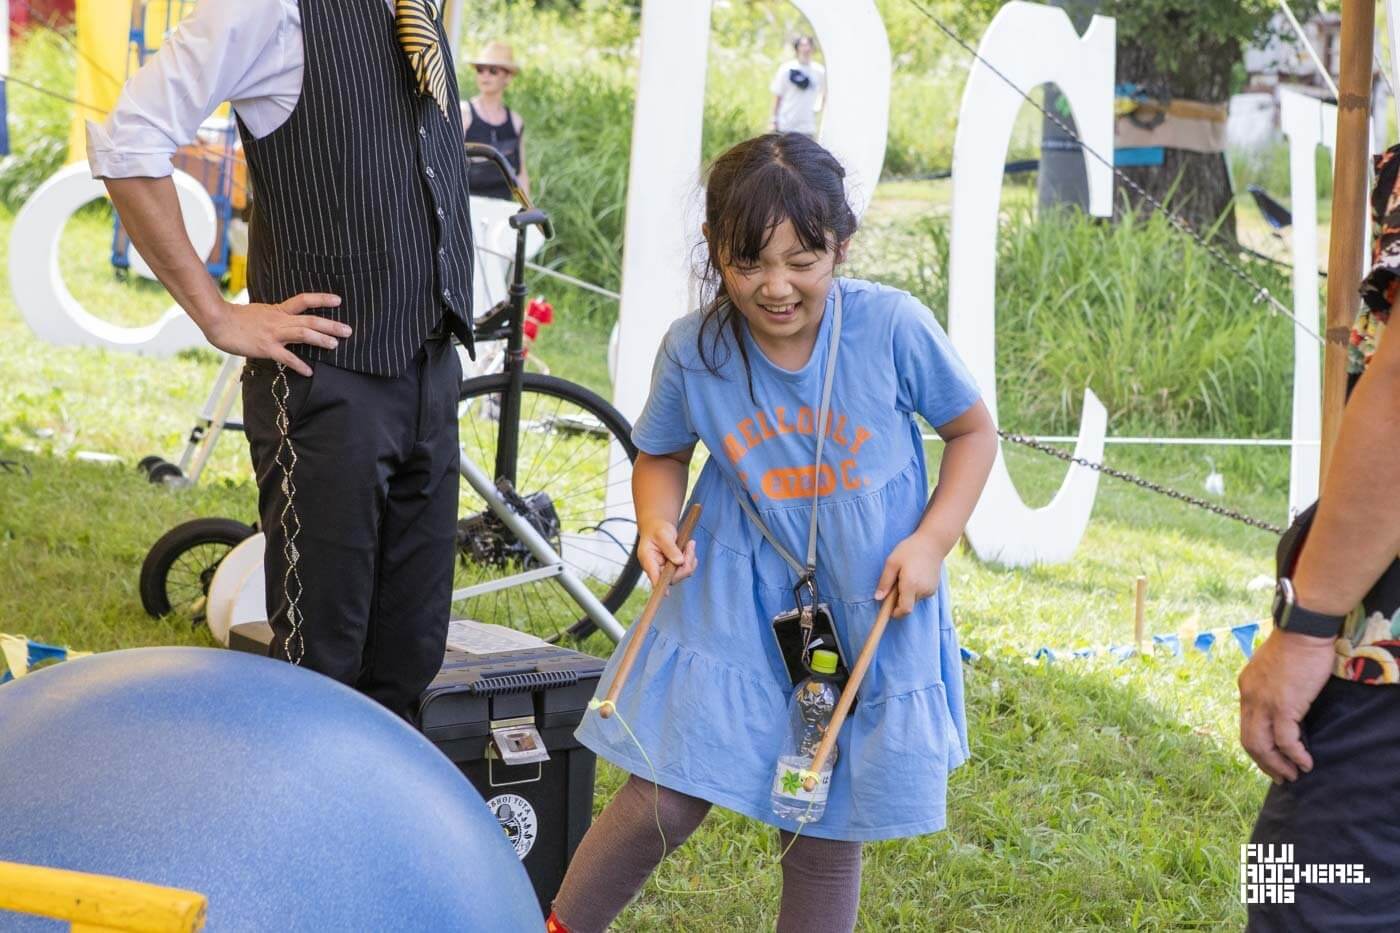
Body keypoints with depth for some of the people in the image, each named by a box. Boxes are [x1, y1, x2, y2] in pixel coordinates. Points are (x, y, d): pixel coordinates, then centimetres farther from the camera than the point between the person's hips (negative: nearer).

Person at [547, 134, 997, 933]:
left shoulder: (892, 326, -15)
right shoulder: (693, 350, -10)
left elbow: (973, 431, 0)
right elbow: (662, 455, 8)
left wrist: (931, 542, -11)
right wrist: (657, 524, -13)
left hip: (871, 612, 0)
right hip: (736, 601, 0)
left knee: (827, 837, 10)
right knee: (661, 804, -6)